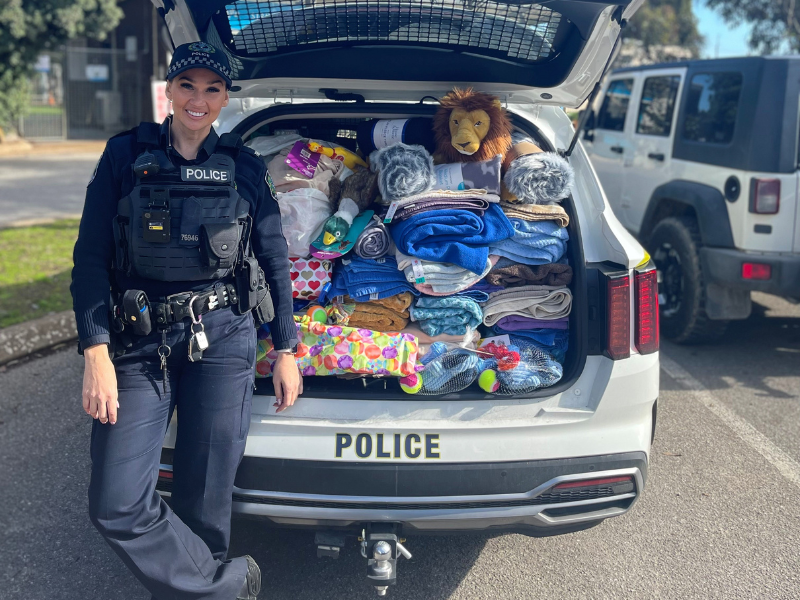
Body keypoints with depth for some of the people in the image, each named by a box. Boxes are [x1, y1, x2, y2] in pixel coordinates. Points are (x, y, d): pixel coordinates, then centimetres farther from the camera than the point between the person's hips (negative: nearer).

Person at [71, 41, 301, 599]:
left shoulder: (245, 167, 6)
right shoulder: (125, 156, 4)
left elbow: (276, 261, 10)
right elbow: (90, 258, 0)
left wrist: (286, 351, 6)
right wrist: (96, 353, -10)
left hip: (222, 342, 0)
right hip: (138, 345, 0)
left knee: (205, 500, 3)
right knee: (116, 505, -6)